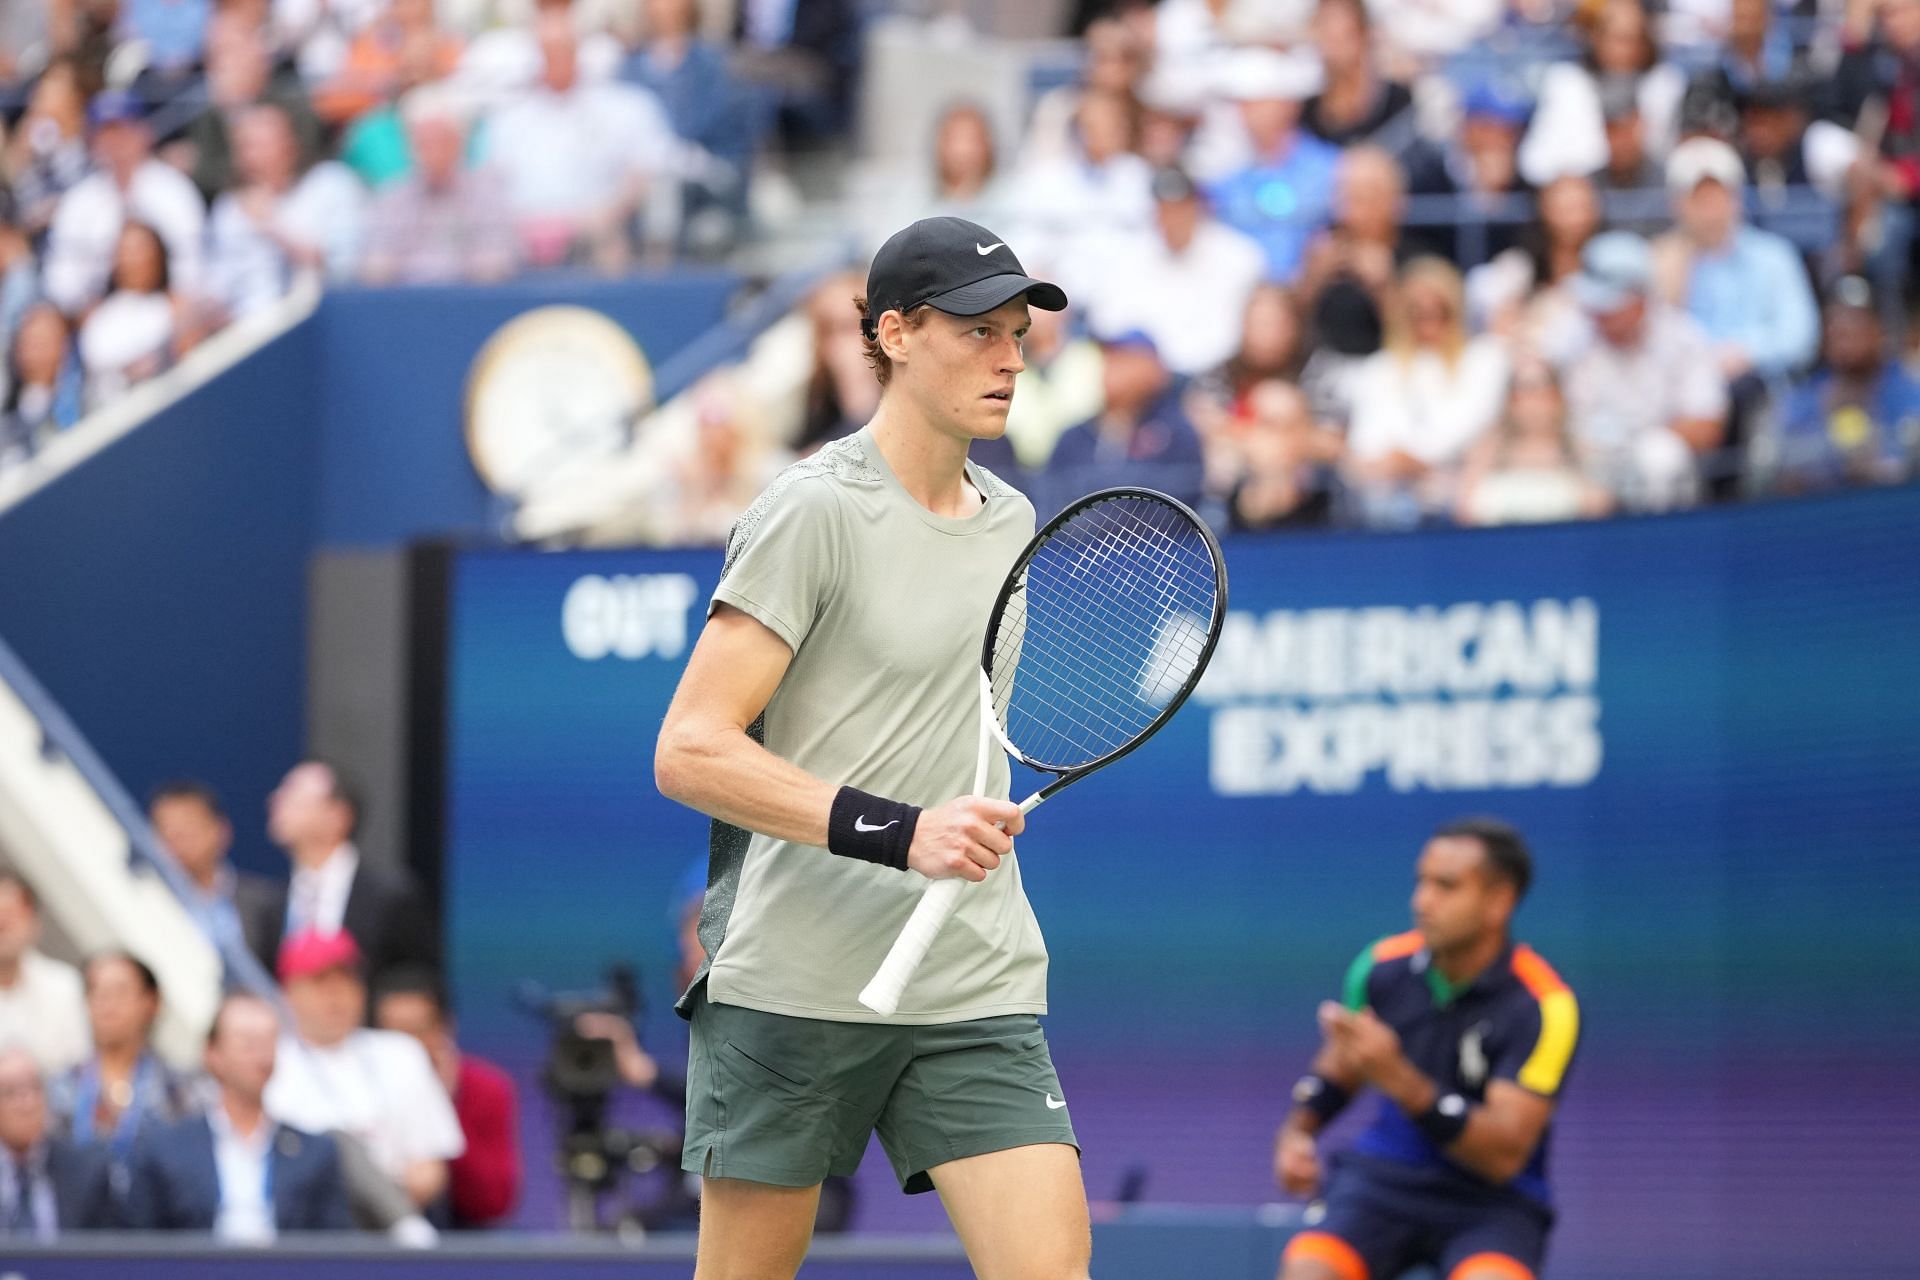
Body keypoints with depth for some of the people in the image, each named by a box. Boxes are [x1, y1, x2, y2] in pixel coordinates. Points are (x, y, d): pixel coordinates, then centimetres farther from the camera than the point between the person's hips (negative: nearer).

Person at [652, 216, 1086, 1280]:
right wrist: (898, 831, -24)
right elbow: (688, 753, -17)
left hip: (977, 994, 6)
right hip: (795, 983, -6)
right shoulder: (815, 510, -9)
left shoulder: (1011, 521, 14)